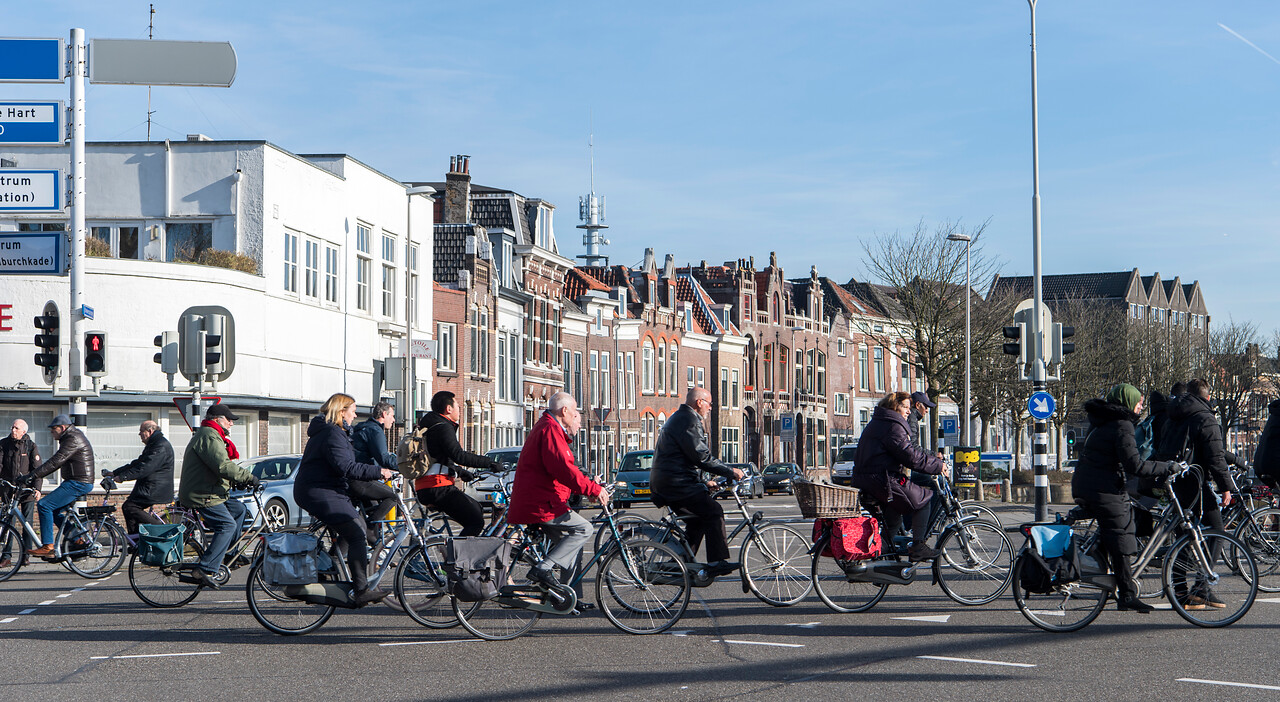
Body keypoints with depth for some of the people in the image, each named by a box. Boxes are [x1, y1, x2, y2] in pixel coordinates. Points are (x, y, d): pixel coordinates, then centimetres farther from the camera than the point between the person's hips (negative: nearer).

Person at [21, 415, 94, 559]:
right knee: (55, 510, 16)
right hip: (78, 483, 11)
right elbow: (56, 462, 23)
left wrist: (32, 476, -23)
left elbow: (55, 462, -23)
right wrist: (34, 476, 18)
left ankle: (47, 546, -14)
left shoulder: (73, 439, -16)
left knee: (44, 505, -15)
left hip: (78, 483, -11)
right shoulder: (71, 437, 19)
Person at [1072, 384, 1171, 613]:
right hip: (1104, 491, -9)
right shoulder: (1121, 426, -15)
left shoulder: (1100, 422, 15)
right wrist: (1168, 467, -15)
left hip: (1083, 487, 9)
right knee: (1120, 539, -6)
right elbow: (1135, 466, -21)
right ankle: (1127, 595, -5)